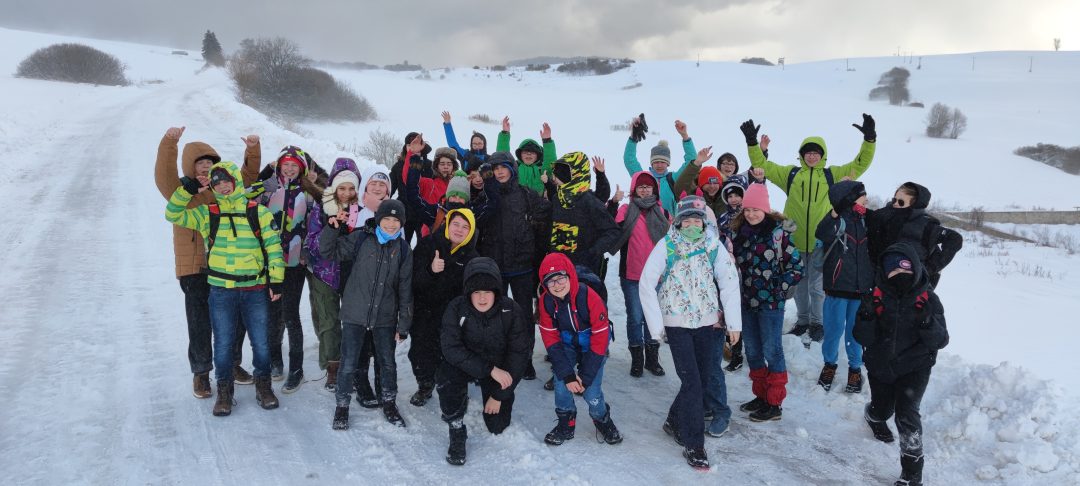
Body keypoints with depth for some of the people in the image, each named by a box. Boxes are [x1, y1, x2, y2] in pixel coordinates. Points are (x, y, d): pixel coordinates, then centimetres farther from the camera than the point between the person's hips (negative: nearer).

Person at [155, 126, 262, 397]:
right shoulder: (181, 191, -4)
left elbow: (248, 174, 12)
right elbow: (163, 175, -22)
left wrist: (252, 150, -6)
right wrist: (169, 143, -35)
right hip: (195, 269, -4)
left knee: (235, 318, 13)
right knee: (200, 324, 2)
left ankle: (232, 363, 33)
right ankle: (201, 373, 19)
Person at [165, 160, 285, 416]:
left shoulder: (258, 211, 2)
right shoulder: (207, 214, 7)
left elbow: (273, 246, 2)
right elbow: (173, 214, 8)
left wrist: (276, 280, -2)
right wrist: (186, 190, -5)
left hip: (256, 289, -1)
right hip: (221, 291, 1)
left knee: (261, 342, 5)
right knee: (223, 343, 5)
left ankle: (263, 386, 23)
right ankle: (224, 391, 20)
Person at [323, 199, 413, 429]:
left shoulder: (403, 249, 1)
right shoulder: (361, 239, -5)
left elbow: (405, 289, 3)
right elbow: (328, 251, -2)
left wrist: (404, 324, 3)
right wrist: (332, 229, -19)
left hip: (385, 317, 2)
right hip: (355, 314, -2)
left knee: (388, 363, 12)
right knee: (348, 364, 2)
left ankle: (389, 403, 33)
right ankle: (342, 405, 23)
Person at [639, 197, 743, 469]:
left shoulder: (713, 245, -3)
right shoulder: (666, 246, -9)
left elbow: (729, 281, -1)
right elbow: (646, 285, -7)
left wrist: (733, 322, -5)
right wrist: (656, 325, -7)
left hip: (707, 321, 3)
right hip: (677, 322, -3)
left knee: (704, 378, 11)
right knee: (691, 382, -7)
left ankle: (675, 421, 35)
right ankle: (693, 444, 6)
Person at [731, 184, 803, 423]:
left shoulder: (779, 232, -10)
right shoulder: (739, 232, 5)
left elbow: (796, 267, -9)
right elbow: (735, 263, 15)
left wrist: (778, 287, -10)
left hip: (771, 303, -6)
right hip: (747, 301, 6)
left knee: (772, 351, 1)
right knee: (752, 351, 14)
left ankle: (774, 404, 11)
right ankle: (761, 396, 30)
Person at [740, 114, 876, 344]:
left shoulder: (832, 174, 7)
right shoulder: (790, 173, 9)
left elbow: (860, 164, 4)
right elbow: (762, 165, 10)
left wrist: (869, 139, -7)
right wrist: (752, 143, 1)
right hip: (795, 241, 2)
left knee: (818, 285, 6)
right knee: (799, 284, 14)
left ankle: (817, 322, 21)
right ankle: (803, 319, 30)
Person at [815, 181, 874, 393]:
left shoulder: (866, 221, 7)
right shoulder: (836, 221, -9)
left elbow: (873, 252, 16)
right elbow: (822, 234, -32)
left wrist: (873, 283, 15)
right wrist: (835, 215, -45)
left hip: (861, 287, 4)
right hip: (838, 286, -4)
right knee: (834, 329, 4)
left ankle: (855, 367, 27)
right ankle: (829, 364, 25)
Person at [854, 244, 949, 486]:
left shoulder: (928, 299, -12)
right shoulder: (876, 296, -12)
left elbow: (941, 340, -14)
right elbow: (863, 339, -12)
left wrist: (928, 324, -34)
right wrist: (866, 318, -32)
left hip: (915, 366, -2)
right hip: (880, 365, 2)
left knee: (906, 412, -18)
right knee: (882, 409, 20)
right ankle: (874, 417, 60)